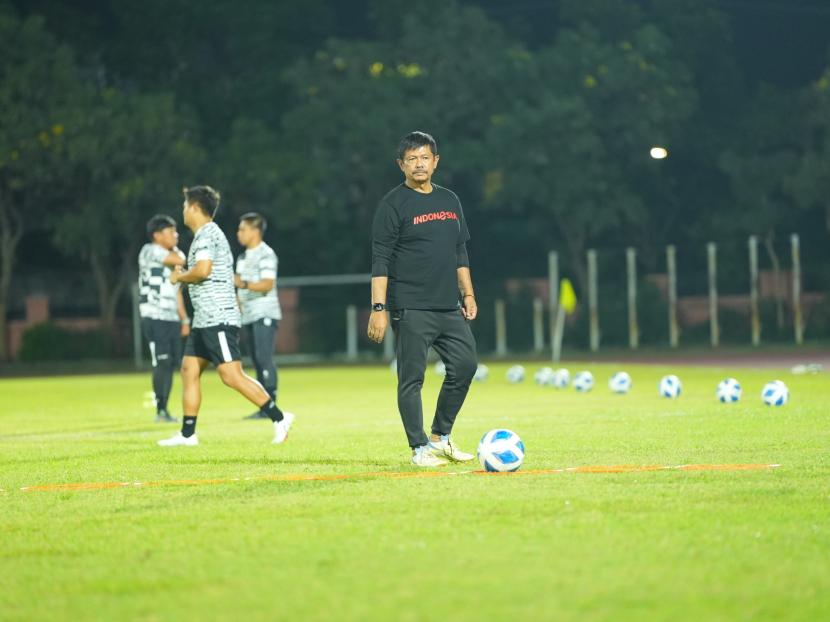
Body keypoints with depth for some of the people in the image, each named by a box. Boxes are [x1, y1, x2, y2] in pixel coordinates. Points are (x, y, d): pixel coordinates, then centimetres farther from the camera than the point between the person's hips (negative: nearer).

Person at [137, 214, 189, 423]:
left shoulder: (171, 258, 19)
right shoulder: (150, 251, -6)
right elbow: (180, 260, -19)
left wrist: (184, 320, 18)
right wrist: (175, 250, 2)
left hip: (172, 318, 7)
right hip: (154, 318, -7)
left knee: (171, 364, 4)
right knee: (162, 363, -13)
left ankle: (164, 409, 9)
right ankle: (160, 410, -12)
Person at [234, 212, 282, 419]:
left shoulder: (266, 254, -8)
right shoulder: (243, 258, 19)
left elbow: (268, 284, -20)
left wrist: (243, 284, -31)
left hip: (265, 315, -9)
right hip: (249, 316, 9)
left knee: (264, 359, -14)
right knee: (257, 361, 8)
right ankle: (262, 408, 9)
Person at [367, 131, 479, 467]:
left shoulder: (450, 200, 15)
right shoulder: (393, 204, -5)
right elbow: (380, 260, -9)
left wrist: (467, 294, 14)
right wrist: (378, 308, -15)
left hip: (449, 307, 6)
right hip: (410, 310, -6)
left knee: (465, 365, 4)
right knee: (411, 379, -4)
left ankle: (441, 437, 18)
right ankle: (420, 449, 3)